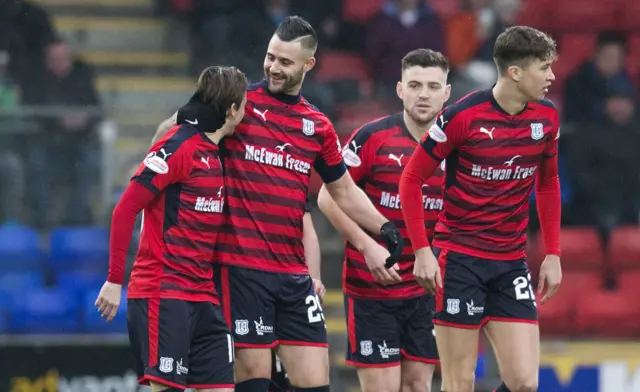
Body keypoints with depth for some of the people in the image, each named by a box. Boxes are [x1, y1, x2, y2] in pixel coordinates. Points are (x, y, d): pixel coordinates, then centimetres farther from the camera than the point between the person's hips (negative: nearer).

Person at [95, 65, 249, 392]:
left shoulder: (217, 153, 13)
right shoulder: (178, 146, -10)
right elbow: (125, 209, -12)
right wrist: (115, 280, -13)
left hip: (204, 297, 8)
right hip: (163, 293, -8)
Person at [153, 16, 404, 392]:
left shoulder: (319, 126, 12)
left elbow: (344, 192, 22)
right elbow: (167, 133, 3)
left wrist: (385, 229, 9)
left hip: (295, 273, 4)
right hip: (241, 267, -4)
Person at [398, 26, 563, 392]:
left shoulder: (547, 118, 2)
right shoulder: (462, 116, -13)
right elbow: (412, 178, -5)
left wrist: (553, 254, 11)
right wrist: (422, 250, -11)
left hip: (512, 264, 5)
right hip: (459, 259, -5)